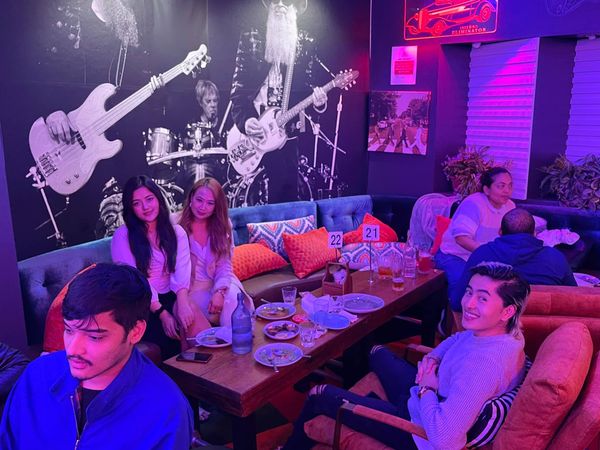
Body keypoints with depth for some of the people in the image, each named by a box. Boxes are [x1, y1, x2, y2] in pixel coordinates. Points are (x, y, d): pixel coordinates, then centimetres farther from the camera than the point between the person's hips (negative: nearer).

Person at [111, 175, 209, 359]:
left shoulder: (176, 232, 8)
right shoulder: (123, 236, -4)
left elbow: (181, 271, -5)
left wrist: (182, 300, -25)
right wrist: (162, 314, -19)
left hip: (170, 298, 3)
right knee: (175, 337, -26)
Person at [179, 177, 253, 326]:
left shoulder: (222, 225, 1)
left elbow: (224, 265, -3)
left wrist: (220, 291, -21)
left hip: (218, 284, 3)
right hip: (191, 288, -2)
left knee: (231, 297, -28)